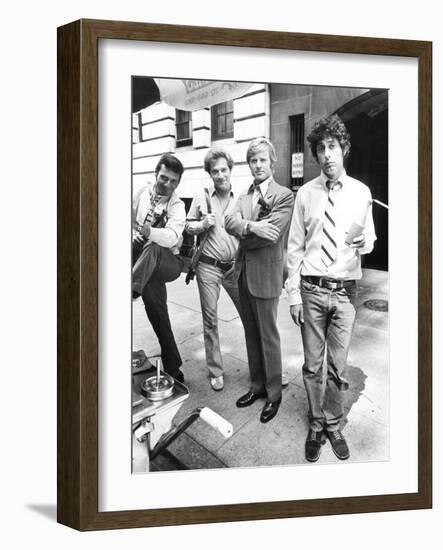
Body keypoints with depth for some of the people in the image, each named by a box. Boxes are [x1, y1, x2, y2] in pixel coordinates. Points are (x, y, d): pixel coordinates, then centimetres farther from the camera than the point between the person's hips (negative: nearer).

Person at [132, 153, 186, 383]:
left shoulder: (177, 206, -12)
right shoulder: (143, 193, 1)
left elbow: (171, 237, -30)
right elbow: (131, 218, 15)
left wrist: (146, 230, -46)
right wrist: (133, 234, -5)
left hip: (167, 262, -3)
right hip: (146, 265, 3)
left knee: (152, 249, -37)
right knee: (158, 316, -2)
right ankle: (172, 368, 9)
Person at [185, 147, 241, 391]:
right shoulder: (201, 197, 3)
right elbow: (188, 227, 8)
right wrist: (203, 224, -11)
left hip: (235, 265, 1)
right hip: (209, 267, 0)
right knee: (210, 319, 6)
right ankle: (215, 371, 20)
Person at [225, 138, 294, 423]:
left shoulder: (284, 196, -9)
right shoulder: (245, 195, 12)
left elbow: (270, 234, -20)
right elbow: (230, 222, -4)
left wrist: (242, 235, -8)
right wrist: (251, 226, -22)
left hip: (266, 274, -7)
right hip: (243, 273, 7)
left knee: (268, 336, 5)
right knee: (251, 334, 17)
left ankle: (274, 393, 22)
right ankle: (257, 385, 33)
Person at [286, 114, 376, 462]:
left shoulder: (361, 192, 1)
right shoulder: (306, 193, 0)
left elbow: (369, 240, 9)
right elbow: (295, 247, 2)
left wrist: (364, 242, -16)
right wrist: (294, 293, -2)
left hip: (345, 290, 0)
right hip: (312, 290, 0)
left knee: (338, 367, 9)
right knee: (313, 366, 10)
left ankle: (334, 426, 31)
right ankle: (316, 426, 29)